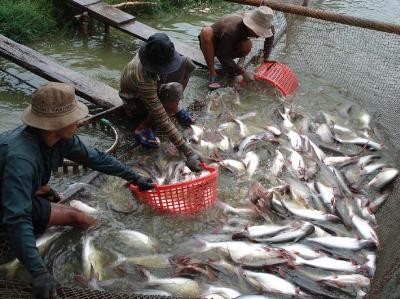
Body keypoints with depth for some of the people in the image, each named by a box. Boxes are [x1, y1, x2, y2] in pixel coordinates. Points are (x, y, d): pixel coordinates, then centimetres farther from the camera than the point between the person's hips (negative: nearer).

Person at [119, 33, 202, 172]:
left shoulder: (153, 52, -27)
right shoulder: (142, 77, -44)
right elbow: (162, 120, -43)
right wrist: (188, 152, -44)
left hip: (154, 87, 7)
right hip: (134, 102, -7)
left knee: (186, 63, -14)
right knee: (173, 91, -37)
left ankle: (175, 109, -2)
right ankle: (142, 129, -17)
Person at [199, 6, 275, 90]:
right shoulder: (232, 29, -38)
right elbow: (223, 56, -31)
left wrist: (266, 58, -3)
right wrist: (243, 72, -34)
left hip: (229, 45, 5)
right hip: (210, 45, -5)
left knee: (247, 45, -29)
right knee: (206, 31, -40)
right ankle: (212, 75, -32)